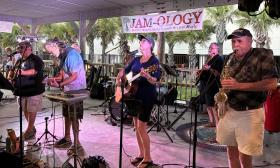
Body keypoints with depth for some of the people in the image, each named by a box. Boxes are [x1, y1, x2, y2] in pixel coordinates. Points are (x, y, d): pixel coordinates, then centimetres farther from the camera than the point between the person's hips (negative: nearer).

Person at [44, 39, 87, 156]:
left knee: (74, 117, -3)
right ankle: (67, 139, 34)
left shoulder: (71, 55, -20)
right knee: (67, 114, 18)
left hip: (76, 90, -9)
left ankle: (77, 144, 7)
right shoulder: (63, 55, 9)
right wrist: (54, 79, -2)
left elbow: (74, 76, -23)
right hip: (68, 90, 9)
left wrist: (59, 85, -21)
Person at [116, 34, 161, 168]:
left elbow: (154, 81, -19)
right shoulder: (136, 59, 11)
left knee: (141, 128, -5)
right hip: (135, 95, 8)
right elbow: (125, 70, 20)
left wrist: (146, 75, -38)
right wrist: (118, 78, 2)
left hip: (147, 97, -8)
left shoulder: (154, 61, -10)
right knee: (136, 127, 13)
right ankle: (141, 154, 27)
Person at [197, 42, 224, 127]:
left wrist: (209, 69, -28)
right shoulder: (209, 58, 19)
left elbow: (219, 73, -18)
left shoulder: (219, 59, -8)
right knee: (208, 104, 13)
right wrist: (201, 71, 11)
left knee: (213, 105, -10)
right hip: (205, 84, 9)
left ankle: (217, 123, -4)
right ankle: (211, 122, 23)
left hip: (213, 85, -9)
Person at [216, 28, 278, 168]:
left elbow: (272, 84, -17)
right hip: (229, 110, 5)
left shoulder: (263, 55, -8)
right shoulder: (230, 58, 10)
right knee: (231, 150, 14)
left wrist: (239, 85, -22)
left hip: (250, 113, -5)